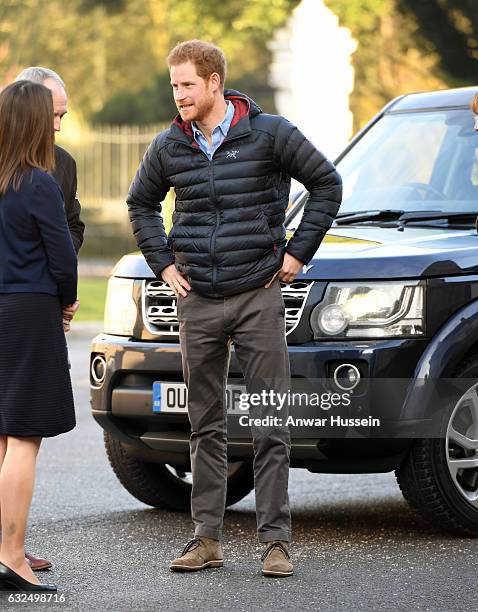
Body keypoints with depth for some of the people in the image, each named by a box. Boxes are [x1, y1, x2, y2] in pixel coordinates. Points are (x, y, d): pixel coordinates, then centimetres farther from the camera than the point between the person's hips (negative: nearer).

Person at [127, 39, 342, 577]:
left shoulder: (268, 133, -5)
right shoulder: (169, 146, 5)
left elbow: (326, 184, 3)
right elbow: (140, 204, 22)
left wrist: (297, 252, -1)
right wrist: (162, 262, 10)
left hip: (258, 296, -3)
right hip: (198, 301, 3)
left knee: (270, 425, -3)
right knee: (205, 425, 7)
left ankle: (275, 539, 1)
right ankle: (207, 538, 12)